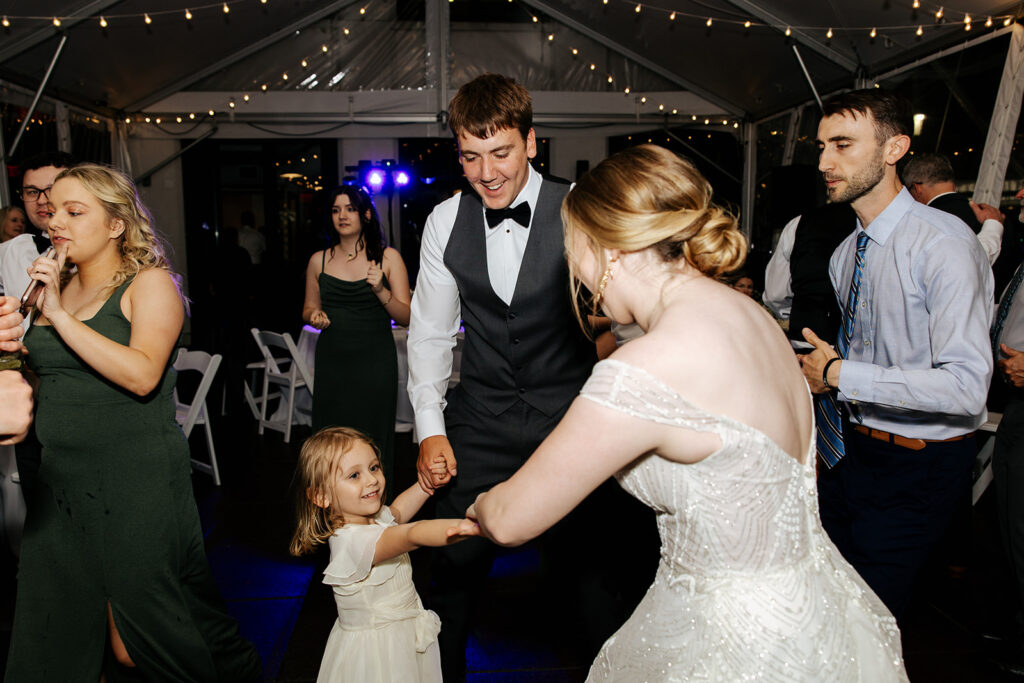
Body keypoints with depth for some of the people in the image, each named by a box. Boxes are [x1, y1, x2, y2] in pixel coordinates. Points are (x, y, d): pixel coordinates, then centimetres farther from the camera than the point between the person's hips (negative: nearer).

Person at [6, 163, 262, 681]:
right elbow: (40, 377, 20)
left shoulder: (150, 283, -5)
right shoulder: (54, 287, 13)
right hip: (61, 481, 6)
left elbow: (142, 375, -22)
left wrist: (60, 315, -17)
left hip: (136, 483, -6)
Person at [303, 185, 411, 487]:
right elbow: (309, 309, 21)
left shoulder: (388, 257, 2)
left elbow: (407, 317, -1)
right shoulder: (319, 261, 9)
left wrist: (381, 291, -17)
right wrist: (315, 315, -1)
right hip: (332, 360, 2)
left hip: (375, 362, -2)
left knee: (372, 441, 0)